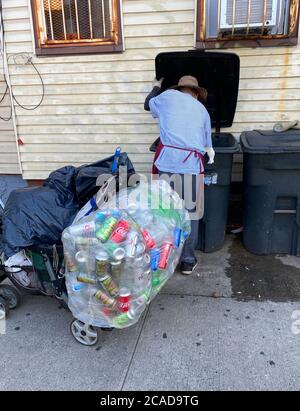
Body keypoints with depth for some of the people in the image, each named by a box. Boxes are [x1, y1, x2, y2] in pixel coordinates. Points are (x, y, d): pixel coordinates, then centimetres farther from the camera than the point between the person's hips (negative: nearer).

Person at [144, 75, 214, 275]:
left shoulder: (168, 96, 17)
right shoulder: (202, 109, 24)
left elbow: (148, 104, 37)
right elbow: (207, 144, 27)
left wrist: (156, 87, 54)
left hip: (167, 160, -1)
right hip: (192, 163, 1)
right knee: (190, 213, 8)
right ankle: (188, 260, 14)